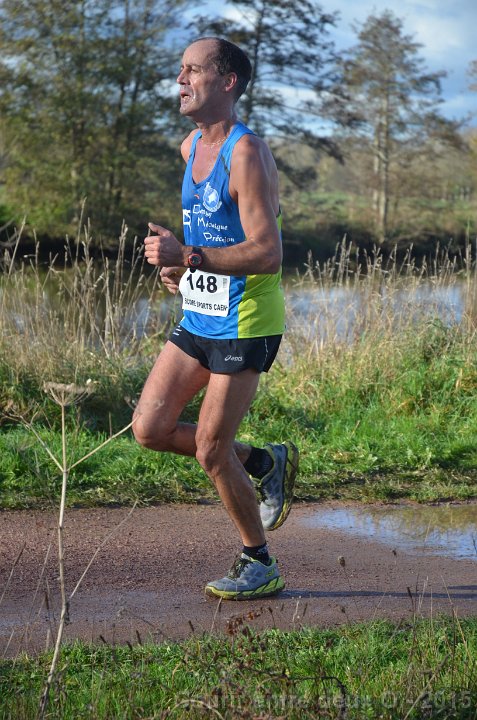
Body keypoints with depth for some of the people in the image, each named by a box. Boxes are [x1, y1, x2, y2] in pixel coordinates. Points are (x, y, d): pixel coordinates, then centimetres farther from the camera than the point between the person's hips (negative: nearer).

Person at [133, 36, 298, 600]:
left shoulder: (246, 153, -18)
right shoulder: (192, 147, 9)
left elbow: (267, 254, -25)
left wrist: (186, 256, -31)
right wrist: (179, 266, 9)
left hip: (244, 325, -8)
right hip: (197, 318, 8)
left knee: (211, 451, -4)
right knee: (149, 429, 4)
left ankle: (260, 567, 16)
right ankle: (264, 463, 24)